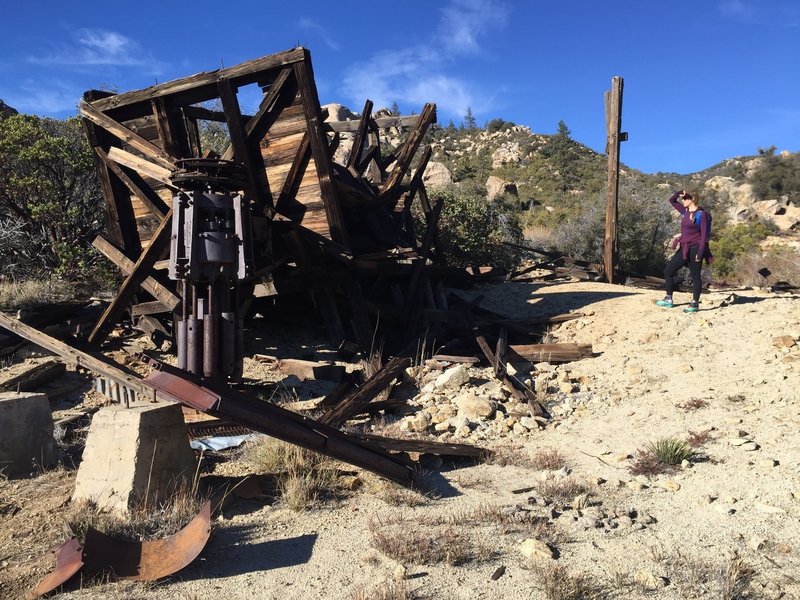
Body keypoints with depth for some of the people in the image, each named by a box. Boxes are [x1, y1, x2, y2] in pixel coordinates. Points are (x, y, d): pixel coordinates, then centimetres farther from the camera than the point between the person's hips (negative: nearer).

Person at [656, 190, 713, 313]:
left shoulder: (701, 214, -10)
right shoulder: (685, 212, 11)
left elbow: (704, 235, -12)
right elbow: (671, 200, 19)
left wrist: (700, 252, -17)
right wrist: (679, 193, -1)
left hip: (695, 249, -8)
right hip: (684, 249, 8)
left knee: (695, 276, 1)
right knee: (668, 271, 6)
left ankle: (695, 304, 9)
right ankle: (668, 299, 14)